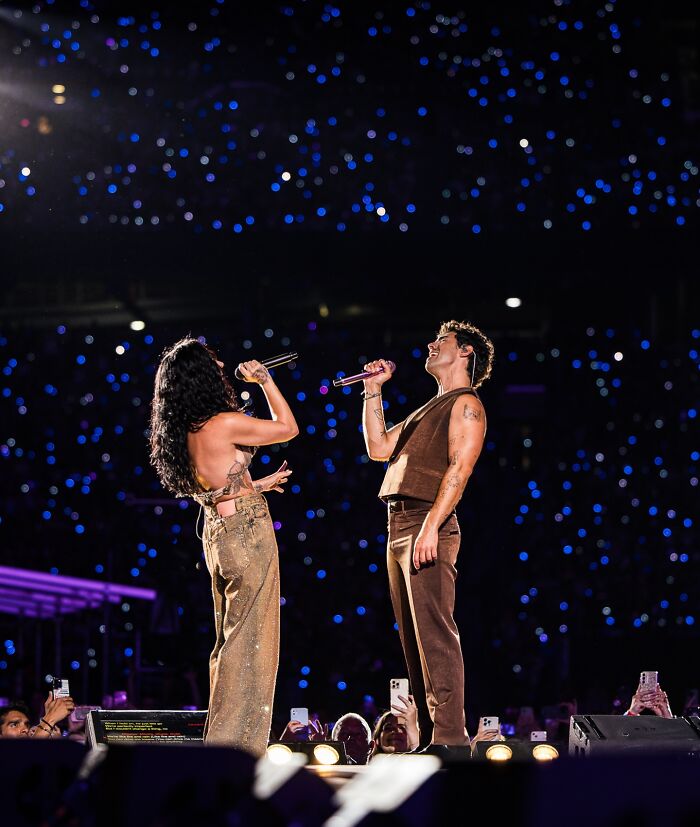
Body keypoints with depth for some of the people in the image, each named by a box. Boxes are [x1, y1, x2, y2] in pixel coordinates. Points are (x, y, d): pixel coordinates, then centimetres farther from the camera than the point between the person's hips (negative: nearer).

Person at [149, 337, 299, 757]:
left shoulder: (183, 432, 8)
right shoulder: (225, 423, -16)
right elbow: (288, 427, -4)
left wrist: (257, 485, 28)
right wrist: (265, 379, 6)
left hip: (218, 533, 9)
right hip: (248, 533, -8)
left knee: (231, 640, 15)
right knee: (250, 641, -5)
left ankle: (222, 739, 18)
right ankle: (238, 743, -6)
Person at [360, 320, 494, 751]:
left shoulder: (465, 404, -2)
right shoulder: (431, 409, 26)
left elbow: (459, 468, -14)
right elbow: (379, 448, 27)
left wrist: (431, 526, -23)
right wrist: (373, 390, 24)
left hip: (428, 524, -10)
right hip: (399, 527, 10)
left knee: (435, 634, -14)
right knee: (415, 638, 7)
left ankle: (450, 736, -18)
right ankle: (430, 736, 8)